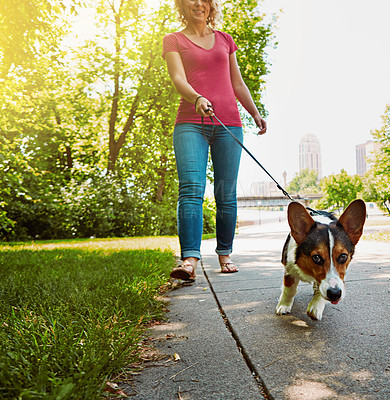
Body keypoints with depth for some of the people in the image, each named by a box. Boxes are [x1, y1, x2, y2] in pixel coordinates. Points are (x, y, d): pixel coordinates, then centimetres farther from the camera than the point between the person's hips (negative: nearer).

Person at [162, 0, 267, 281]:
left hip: (228, 123, 2)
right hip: (190, 123, -2)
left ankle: (225, 254, 11)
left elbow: (238, 84, 25)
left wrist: (256, 113, 19)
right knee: (191, 189, -18)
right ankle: (190, 260, -21)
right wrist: (197, 98, -24)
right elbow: (178, 79, -4)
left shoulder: (225, 40, 22)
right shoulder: (173, 40, 13)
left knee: (227, 194, -1)